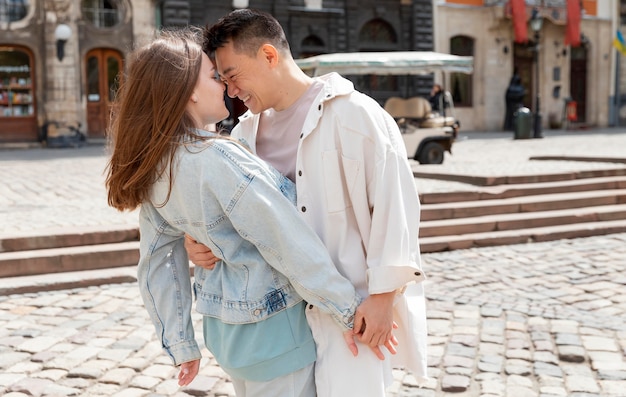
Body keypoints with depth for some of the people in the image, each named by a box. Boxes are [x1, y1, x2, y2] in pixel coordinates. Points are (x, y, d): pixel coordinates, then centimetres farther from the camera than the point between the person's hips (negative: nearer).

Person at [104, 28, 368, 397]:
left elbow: (158, 266, 6)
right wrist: (350, 313, -15)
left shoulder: (154, 175, 0)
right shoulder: (219, 158, -25)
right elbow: (293, 246, -24)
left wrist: (181, 345, 15)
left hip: (223, 323, 8)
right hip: (270, 324, -8)